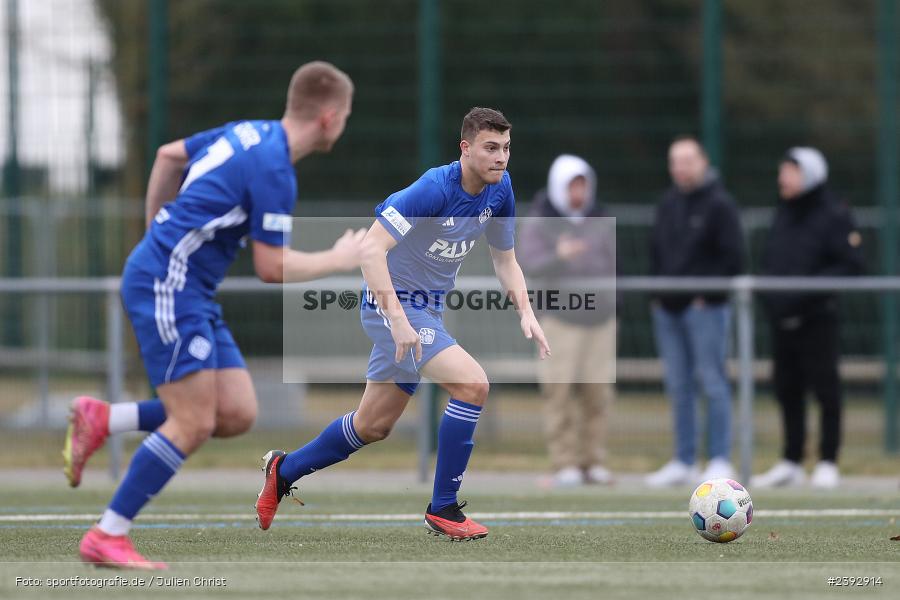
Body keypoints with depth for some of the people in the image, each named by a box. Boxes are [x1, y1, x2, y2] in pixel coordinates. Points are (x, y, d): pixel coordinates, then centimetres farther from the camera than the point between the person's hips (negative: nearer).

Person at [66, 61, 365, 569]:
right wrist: (339, 260, -2)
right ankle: (107, 538, -7)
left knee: (237, 414, 2)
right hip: (167, 286, -9)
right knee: (193, 423, -12)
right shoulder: (274, 170, -17)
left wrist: (158, 231, 29)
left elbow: (169, 155, 24)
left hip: (192, 295, 9)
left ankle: (102, 420, 8)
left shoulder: (250, 132, 11)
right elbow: (272, 268, -17)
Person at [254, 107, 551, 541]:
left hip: (427, 309, 9)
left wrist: (526, 313, -5)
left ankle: (284, 470, 39)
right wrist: (397, 318, -38)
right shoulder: (434, 189, -26)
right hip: (392, 304, -9)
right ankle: (443, 510, -14)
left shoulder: (499, 189, -1)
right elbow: (371, 249, -31)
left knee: (373, 426, 18)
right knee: (472, 383, -24)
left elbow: (505, 260, 11)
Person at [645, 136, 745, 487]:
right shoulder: (668, 203, 14)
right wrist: (658, 292, 9)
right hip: (668, 309, 7)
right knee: (678, 388, 9)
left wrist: (709, 295, -11)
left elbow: (733, 256, -8)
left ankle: (720, 461, -5)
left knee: (713, 382, -7)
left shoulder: (719, 204, -6)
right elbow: (655, 249, 21)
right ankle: (684, 462, 14)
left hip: (705, 309, -7)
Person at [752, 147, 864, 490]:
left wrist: (805, 291, -19)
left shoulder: (834, 215, -7)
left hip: (817, 317, -7)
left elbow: (851, 265, -13)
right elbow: (770, 261, 23)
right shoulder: (783, 214, 15)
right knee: (786, 389, 9)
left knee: (825, 388, -2)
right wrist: (770, 294, 4)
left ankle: (828, 464, 4)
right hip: (782, 320, 7)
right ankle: (791, 464, 17)